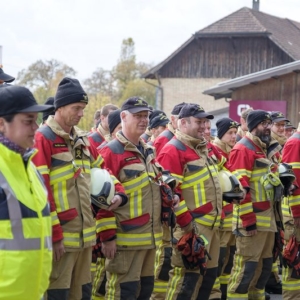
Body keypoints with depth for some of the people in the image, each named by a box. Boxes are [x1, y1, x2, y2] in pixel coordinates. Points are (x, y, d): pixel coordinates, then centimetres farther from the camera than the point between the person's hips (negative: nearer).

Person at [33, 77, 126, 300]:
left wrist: (118, 192, 6)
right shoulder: (43, 139, -13)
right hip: (61, 235, -8)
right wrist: (54, 235, -18)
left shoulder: (82, 139, 12)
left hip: (85, 234, 8)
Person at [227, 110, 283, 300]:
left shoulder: (268, 149, 17)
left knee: (265, 264, 14)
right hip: (253, 219, -9)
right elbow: (240, 188, -18)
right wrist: (249, 220, -21)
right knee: (247, 265, -7)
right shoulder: (243, 149, -12)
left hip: (269, 218, 9)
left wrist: (277, 216, 19)